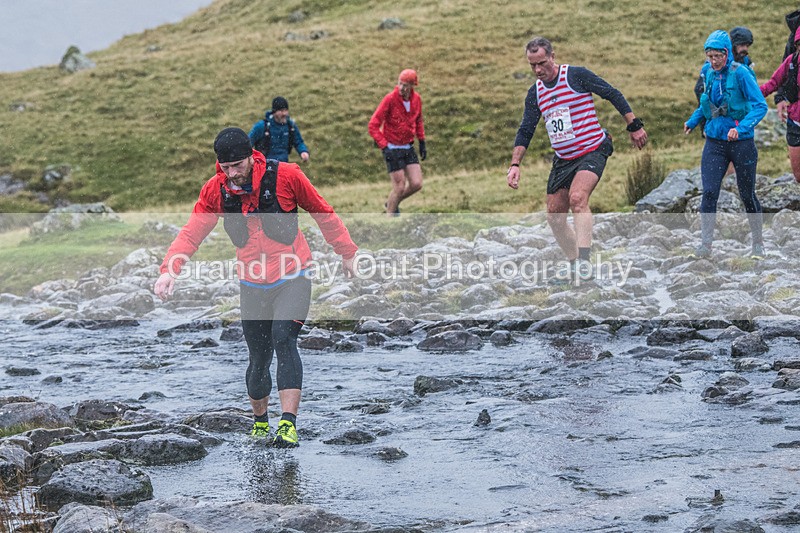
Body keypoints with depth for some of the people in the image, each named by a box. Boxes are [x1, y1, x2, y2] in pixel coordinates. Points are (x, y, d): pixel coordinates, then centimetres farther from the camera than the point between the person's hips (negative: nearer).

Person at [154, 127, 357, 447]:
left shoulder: (285, 176, -13)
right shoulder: (215, 191, -6)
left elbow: (323, 213, 1)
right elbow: (191, 233, -8)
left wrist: (346, 253, 11)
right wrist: (169, 270, -26)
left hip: (292, 277, -3)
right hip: (252, 285, 3)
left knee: (283, 339, -24)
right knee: (259, 358, 7)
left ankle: (289, 425, -29)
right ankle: (259, 421, 33)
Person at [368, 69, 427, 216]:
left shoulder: (416, 98, 1)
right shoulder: (390, 99, -17)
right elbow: (373, 125, -16)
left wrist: (422, 142, 14)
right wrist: (384, 147, -22)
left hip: (408, 148, 6)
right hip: (392, 149, -6)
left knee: (416, 184, 0)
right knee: (399, 187, -7)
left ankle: (392, 203, 26)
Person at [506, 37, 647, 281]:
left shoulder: (576, 75, -10)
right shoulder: (535, 92, 7)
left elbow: (613, 95, -4)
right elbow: (525, 131, 10)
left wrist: (634, 125, -6)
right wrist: (515, 165, 0)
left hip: (592, 150, -7)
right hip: (563, 159, 7)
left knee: (577, 197, -30)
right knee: (554, 217, 5)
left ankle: (584, 262, -36)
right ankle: (576, 267, 19)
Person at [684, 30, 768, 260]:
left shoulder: (740, 73, -14)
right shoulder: (709, 74, 5)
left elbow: (760, 106, -18)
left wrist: (741, 128, -31)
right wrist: (693, 121, 10)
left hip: (741, 143, -4)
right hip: (714, 142, 4)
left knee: (747, 195, 7)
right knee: (709, 192, -9)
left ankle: (758, 243, 24)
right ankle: (705, 243, -6)